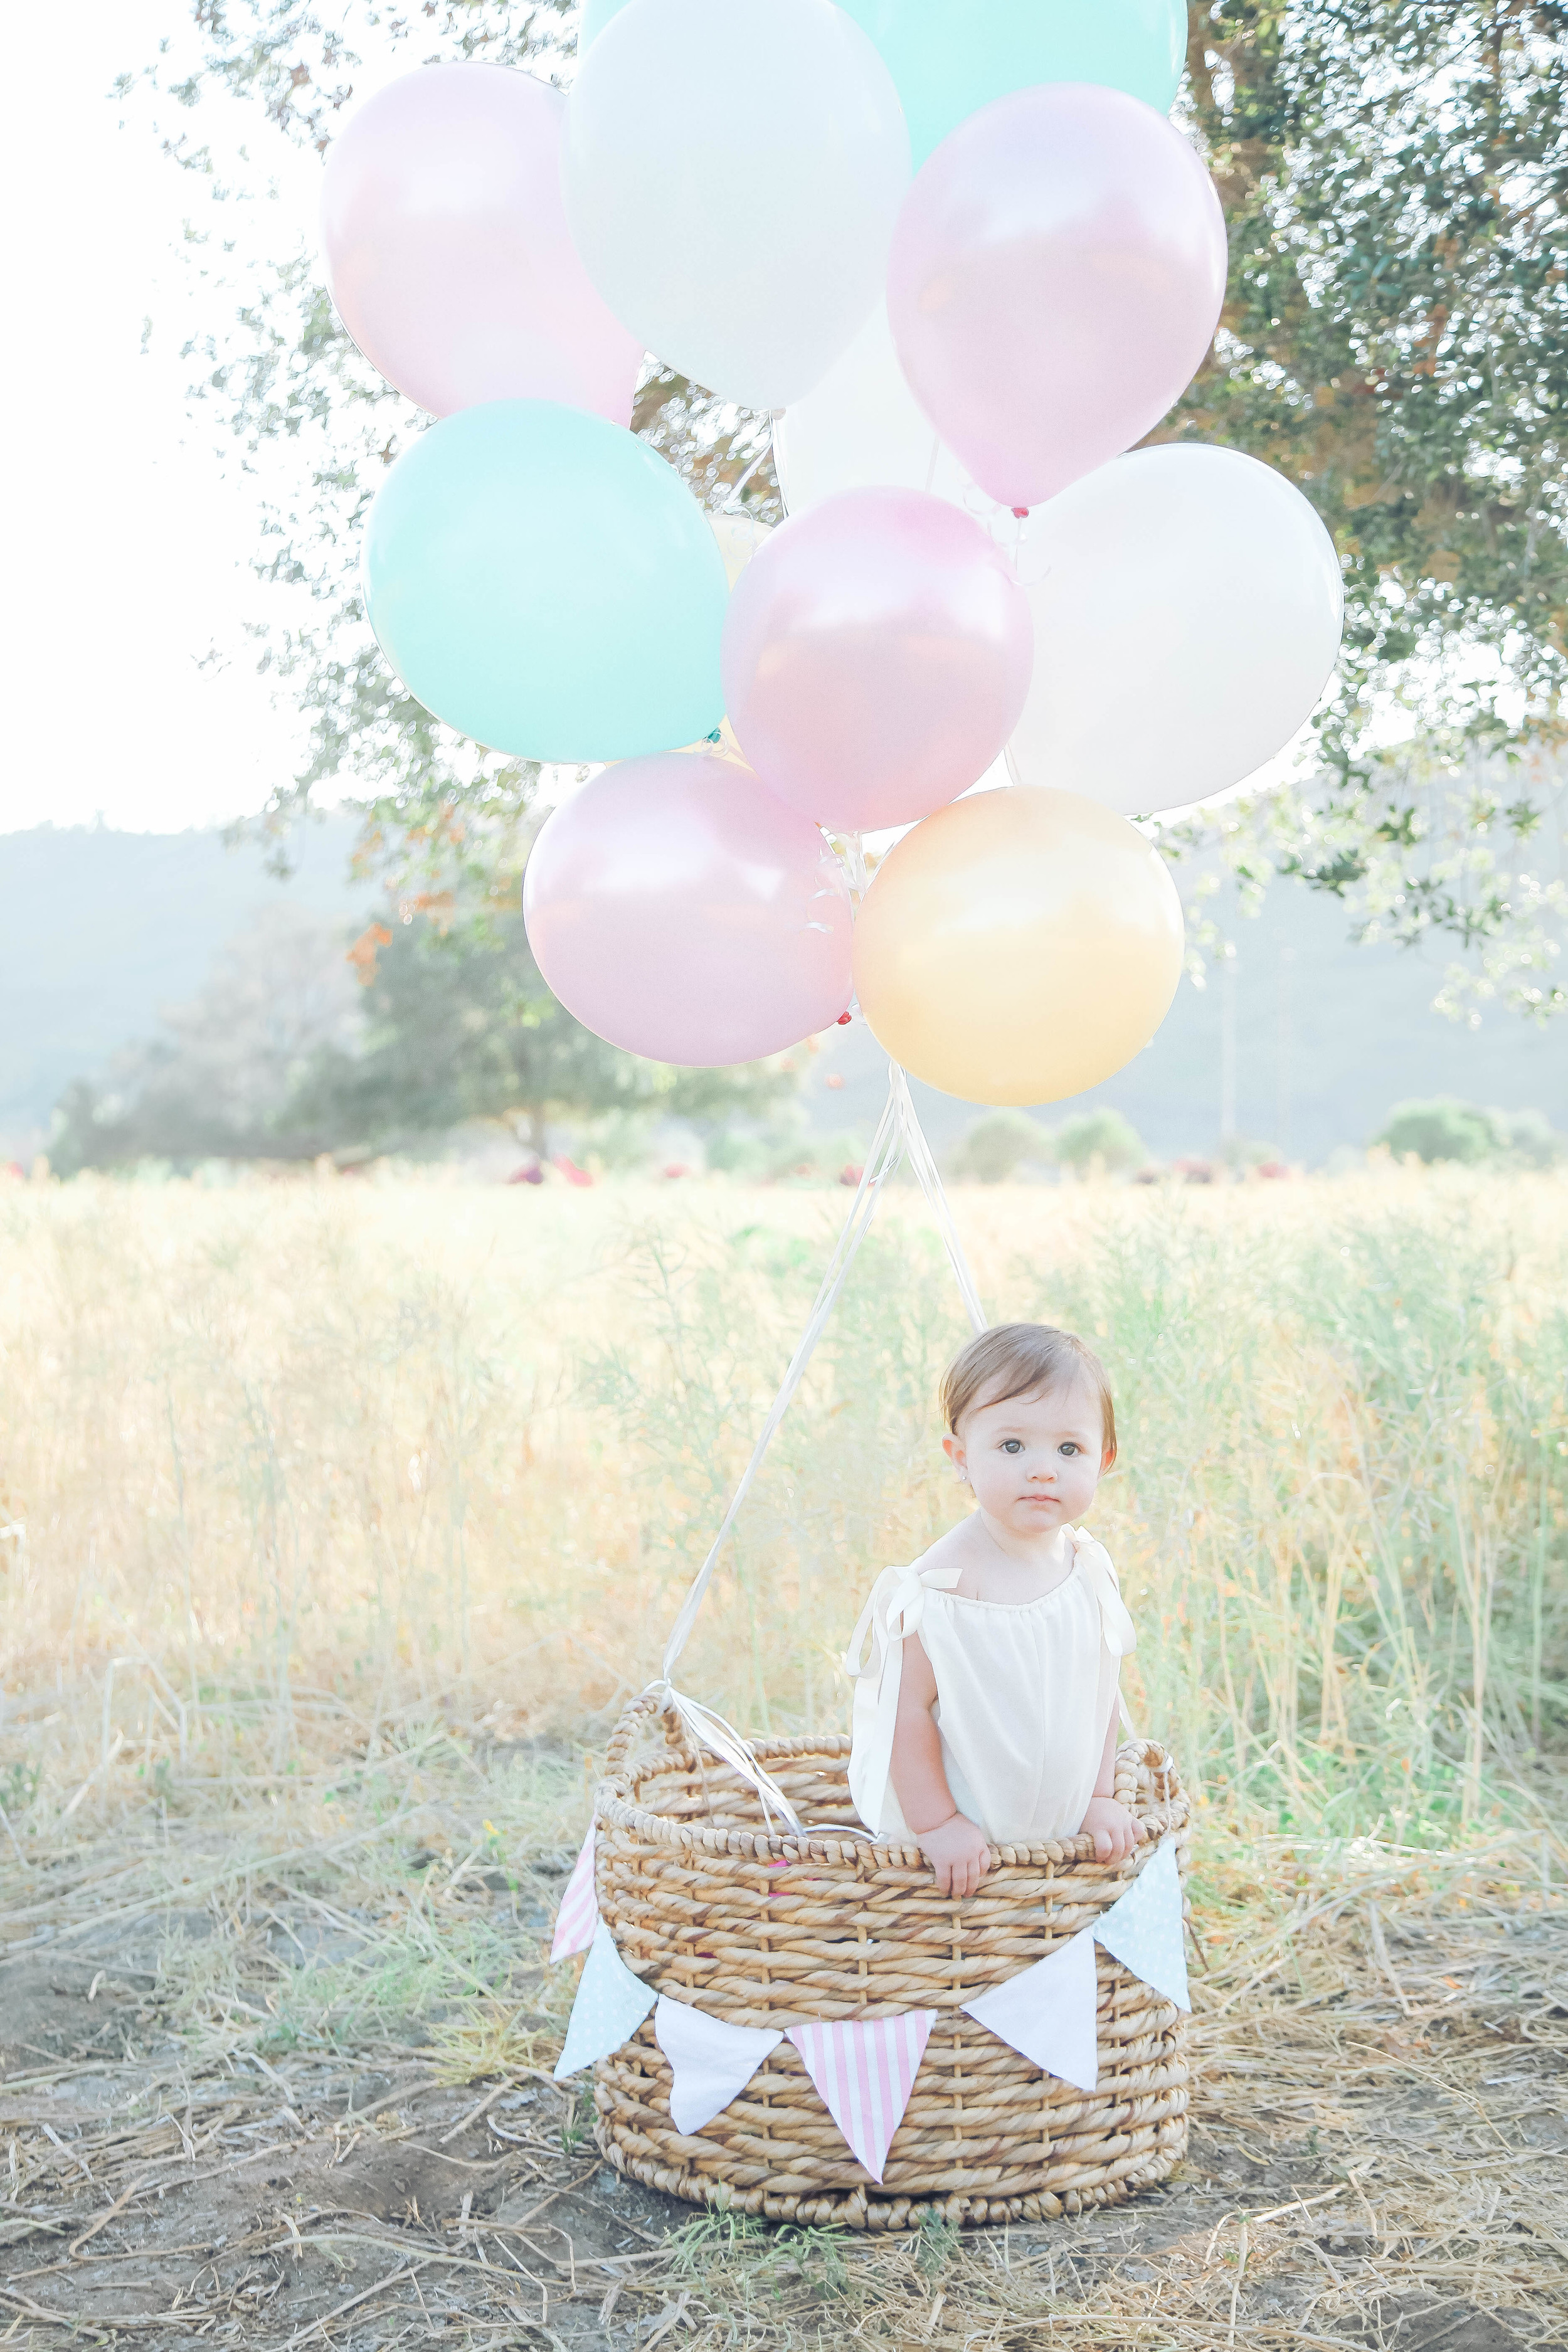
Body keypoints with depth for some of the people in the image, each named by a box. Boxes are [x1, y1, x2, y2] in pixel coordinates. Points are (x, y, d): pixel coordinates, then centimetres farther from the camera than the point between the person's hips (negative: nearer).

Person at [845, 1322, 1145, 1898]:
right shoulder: (945, 1581, -23)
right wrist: (935, 1824, -19)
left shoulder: (1088, 1568, -2)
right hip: (964, 1838, -6)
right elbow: (907, 1707, -21)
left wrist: (1097, 1797, 5)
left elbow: (1099, 1691, 9)